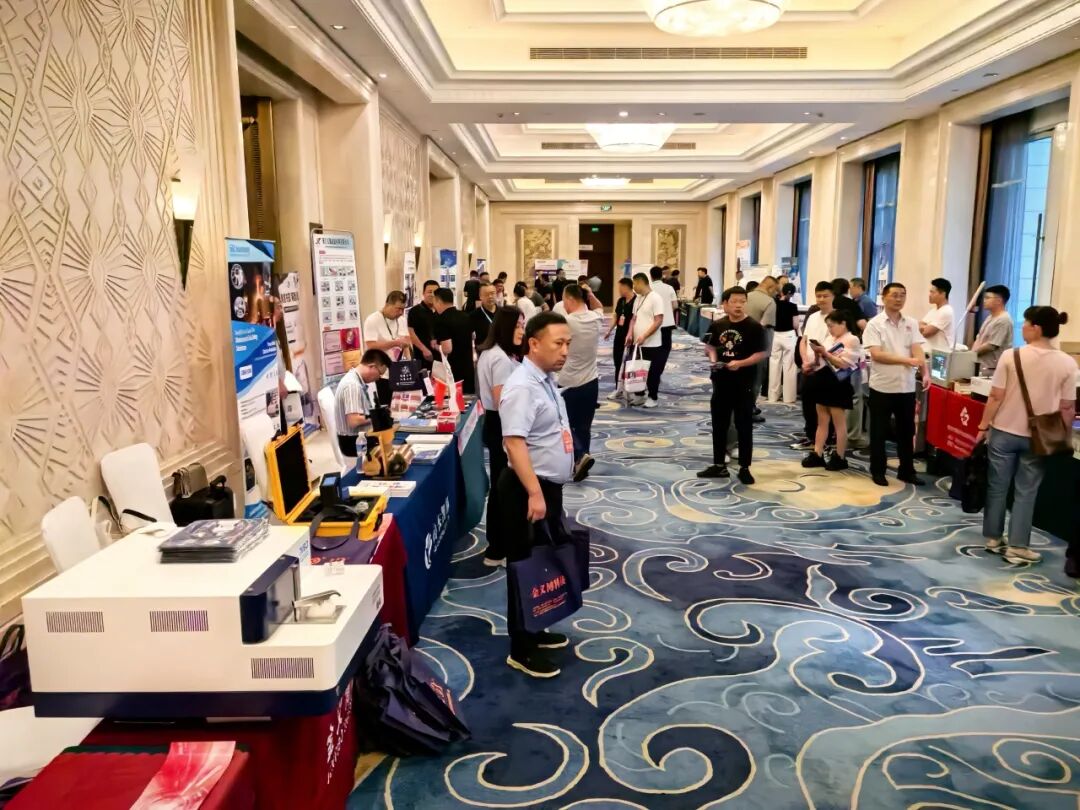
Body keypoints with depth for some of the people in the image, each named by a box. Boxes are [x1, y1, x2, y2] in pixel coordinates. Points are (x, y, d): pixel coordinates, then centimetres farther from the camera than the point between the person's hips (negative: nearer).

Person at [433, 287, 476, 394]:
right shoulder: (465, 317, 8)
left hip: (452, 371, -7)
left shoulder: (441, 320, -16)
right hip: (468, 368, 7)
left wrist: (435, 345, -4)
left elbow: (447, 349, -24)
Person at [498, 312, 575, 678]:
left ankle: (536, 631, 37)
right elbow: (514, 442, -29)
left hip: (550, 486, 10)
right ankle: (521, 649, 14)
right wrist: (534, 493, -33)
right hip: (528, 490, -10)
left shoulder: (546, 380, 9)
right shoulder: (522, 387, -21)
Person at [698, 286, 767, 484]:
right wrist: (713, 359, -5)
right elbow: (711, 346, 15)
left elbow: (761, 354, -10)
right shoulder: (717, 325, 4)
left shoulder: (754, 327, -9)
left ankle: (744, 468, 13)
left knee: (744, 426, 3)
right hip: (721, 382, 5)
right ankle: (719, 465, 23)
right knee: (719, 424, 12)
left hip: (744, 384, -5)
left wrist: (740, 363, -22)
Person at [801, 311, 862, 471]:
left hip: (837, 385, -7)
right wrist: (818, 353, -5)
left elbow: (843, 364, -16)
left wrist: (825, 353, -19)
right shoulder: (830, 339, 14)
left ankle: (840, 458, 9)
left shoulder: (852, 340, -8)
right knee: (822, 421, 10)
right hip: (824, 382, 8)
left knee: (839, 423, 1)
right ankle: (817, 455, 14)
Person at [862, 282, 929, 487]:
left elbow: (918, 350, -4)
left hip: (907, 387, 4)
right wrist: (905, 360, -22)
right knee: (879, 432, 6)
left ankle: (906, 470, 24)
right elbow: (876, 354, -16)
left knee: (907, 431, 12)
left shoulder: (912, 323, 6)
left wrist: (925, 373, -21)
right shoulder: (875, 324, -7)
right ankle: (878, 471, 17)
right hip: (882, 387, -4)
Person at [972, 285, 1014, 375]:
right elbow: (979, 338, 15)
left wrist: (972, 353, -8)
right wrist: (972, 353, -2)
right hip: (983, 366, 9)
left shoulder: (1003, 320, -15)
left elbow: (991, 345, -19)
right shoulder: (990, 318, 16)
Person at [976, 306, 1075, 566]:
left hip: (1004, 432, 0)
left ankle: (994, 538, 23)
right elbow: (1067, 408, -2)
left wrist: (983, 426, 1)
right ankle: (1017, 547, 12)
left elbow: (996, 397, -9)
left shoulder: (1011, 356, -11)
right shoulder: (1067, 364, -7)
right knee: (1026, 492, 9)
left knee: (998, 487, 12)